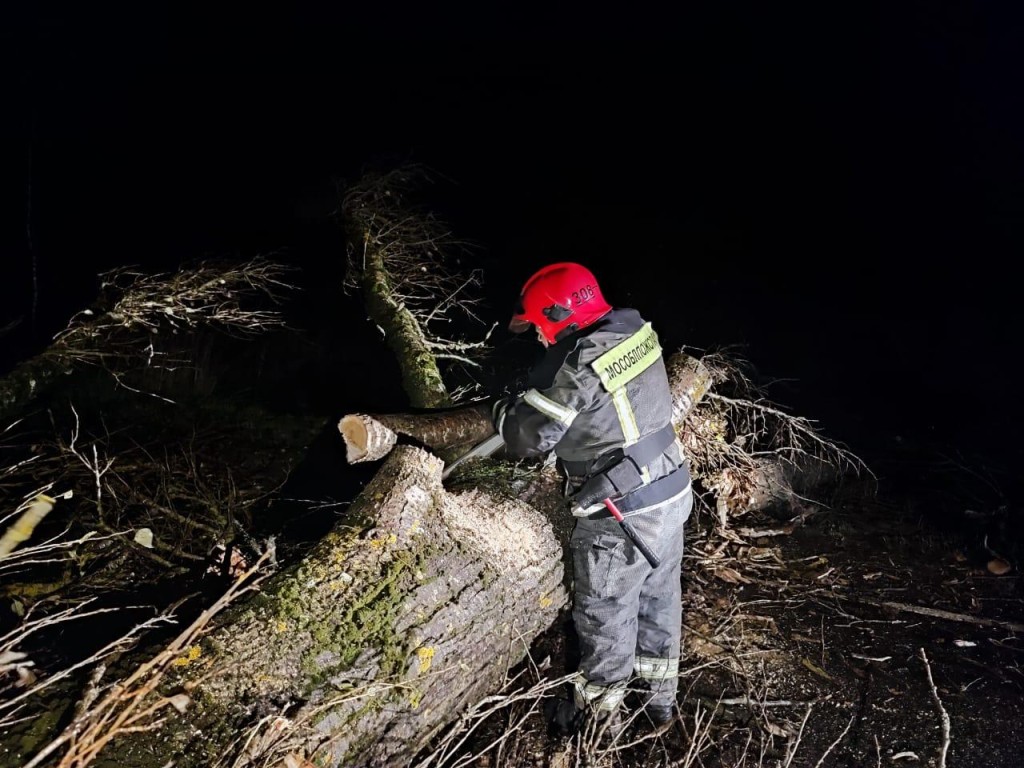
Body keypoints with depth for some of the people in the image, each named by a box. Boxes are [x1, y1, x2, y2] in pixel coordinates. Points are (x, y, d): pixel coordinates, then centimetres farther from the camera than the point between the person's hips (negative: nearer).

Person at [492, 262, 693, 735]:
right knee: (659, 596, 23)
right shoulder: (634, 328, -2)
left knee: (605, 614, 12)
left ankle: (599, 712, 32)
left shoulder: (580, 367, -26)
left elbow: (529, 436, -19)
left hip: (623, 514, -8)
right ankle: (659, 696, 42)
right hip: (671, 491, 8)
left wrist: (503, 410, 1)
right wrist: (529, 400, 5)